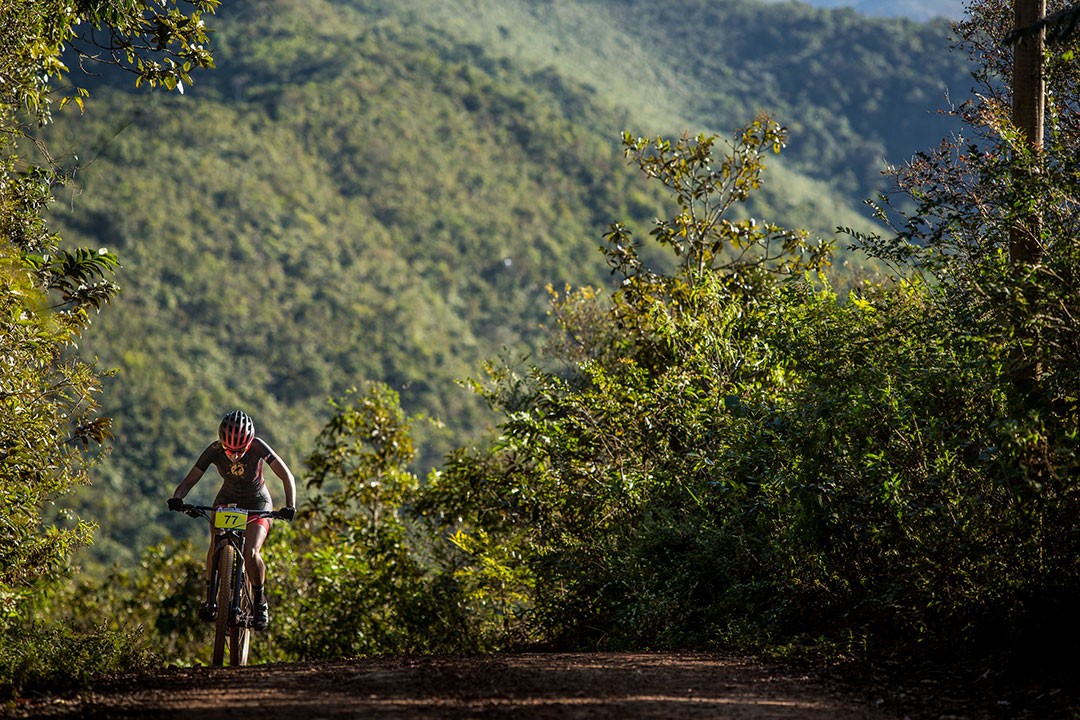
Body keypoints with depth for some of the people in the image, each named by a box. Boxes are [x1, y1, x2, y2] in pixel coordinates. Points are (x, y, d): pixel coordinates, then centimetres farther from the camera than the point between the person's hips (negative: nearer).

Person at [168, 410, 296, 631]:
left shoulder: (258, 447, -28)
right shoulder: (214, 451, -23)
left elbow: (287, 476, -27)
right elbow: (189, 480, -23)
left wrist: (290, 506, -42)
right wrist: (177, 498, -45)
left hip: (257, 503, -2)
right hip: (227, 500, 2)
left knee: (250, 553, -23)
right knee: (216, 546, -24)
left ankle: (260, 603, 1)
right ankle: (210, 600, -6)